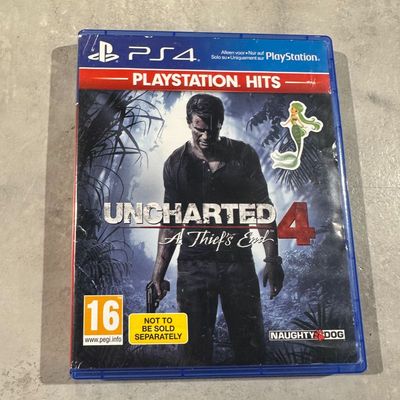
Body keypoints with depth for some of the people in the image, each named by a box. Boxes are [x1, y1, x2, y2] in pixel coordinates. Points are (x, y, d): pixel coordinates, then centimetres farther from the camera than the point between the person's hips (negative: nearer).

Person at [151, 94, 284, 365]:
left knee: (251, 345, 7)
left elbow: (262, 208, 4)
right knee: (195, 348, 7)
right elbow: (171, 222, 7)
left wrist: (272, 259, -3)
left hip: (239, 261, 0)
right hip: (193, 266, 0)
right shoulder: (176, 164, 3)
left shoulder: (244, 155, 1)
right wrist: (158, 272, 2)